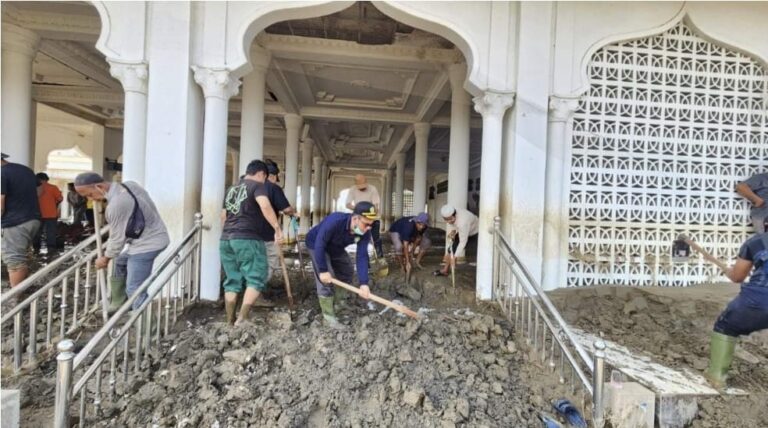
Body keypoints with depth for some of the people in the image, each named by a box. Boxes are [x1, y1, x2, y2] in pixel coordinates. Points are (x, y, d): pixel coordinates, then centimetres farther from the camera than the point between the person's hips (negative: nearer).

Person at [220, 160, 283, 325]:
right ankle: (242, 319, -8)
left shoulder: (231, 189, 23)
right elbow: (265, 206, -21)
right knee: (256, 279, -1)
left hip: (225, 239, 8)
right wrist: (277, 228, -21)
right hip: (247, 240, -8)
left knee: (232, 281, 12)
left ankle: (230, 321, 16)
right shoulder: (257, 185, 0)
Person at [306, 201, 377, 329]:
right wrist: (323, 270, -34)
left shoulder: (365, 232, -25)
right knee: (325, 278, -15)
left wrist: (363, 283, -35)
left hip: (336, 247, 7)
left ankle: (338, 301, 34)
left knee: (347, 271, 14)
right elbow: (319, 245, -37)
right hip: (316, 244, -7)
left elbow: (362, 256, -26)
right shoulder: (335, 221, -43)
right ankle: (328, 315, -4)